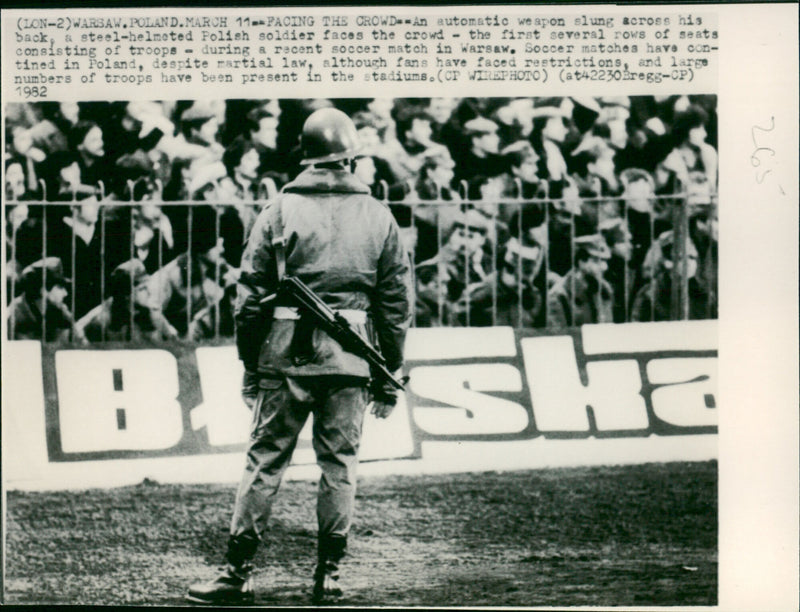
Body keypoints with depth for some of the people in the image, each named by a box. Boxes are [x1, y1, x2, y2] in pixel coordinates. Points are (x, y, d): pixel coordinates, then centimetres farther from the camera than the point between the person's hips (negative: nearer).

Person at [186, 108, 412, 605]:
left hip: (286, 354, -1)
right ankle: (329, 575, 10)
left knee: (265, 460, 4)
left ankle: (239, 572, 5)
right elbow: (397, 303, 6)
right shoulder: (379, 218, 5)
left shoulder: (279, 212, 1)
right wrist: (390, 374, 13)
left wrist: (250, 364, 10)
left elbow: (251, 296, 2)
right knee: (340, 465, 8)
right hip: (350, 358, 1)